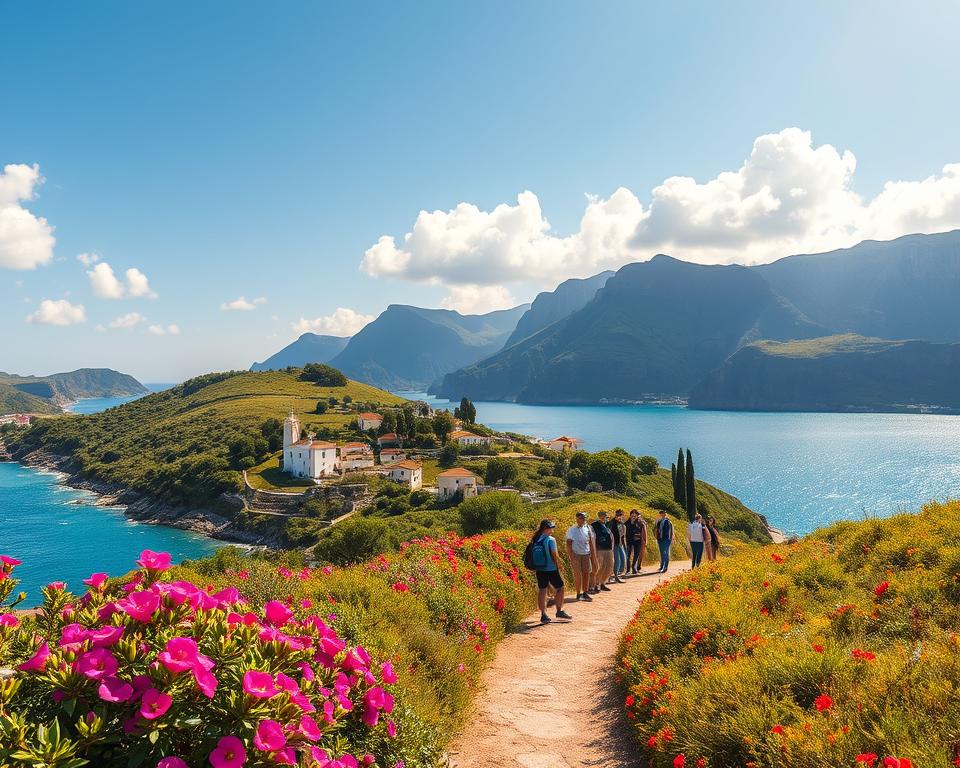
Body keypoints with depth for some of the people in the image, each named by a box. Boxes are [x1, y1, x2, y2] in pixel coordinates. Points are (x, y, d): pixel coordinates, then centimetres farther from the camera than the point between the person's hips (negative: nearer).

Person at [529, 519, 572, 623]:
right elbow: (554, 555, -13)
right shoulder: (550, 540, -13)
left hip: (540, 569, 6)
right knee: (560, 588, 10)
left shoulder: (535, 540, 3)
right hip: (551, 569, -6)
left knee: (542, 590, 9)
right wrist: (558, 566, -2)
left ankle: (543, 615, 9)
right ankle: (559, 611, 16)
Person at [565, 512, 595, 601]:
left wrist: (591, 553, 9)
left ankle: (585, 593, 16)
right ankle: (579, 594, 10)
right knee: (578, 575, 0)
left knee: (586, 573, 6)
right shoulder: (572, 529, -8)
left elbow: (590, 541, 13)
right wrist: (571, 556, -13)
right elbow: (569, 543, -8)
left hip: (586, 554, 5)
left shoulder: (587, 528, 6)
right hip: (576, 554, -4)